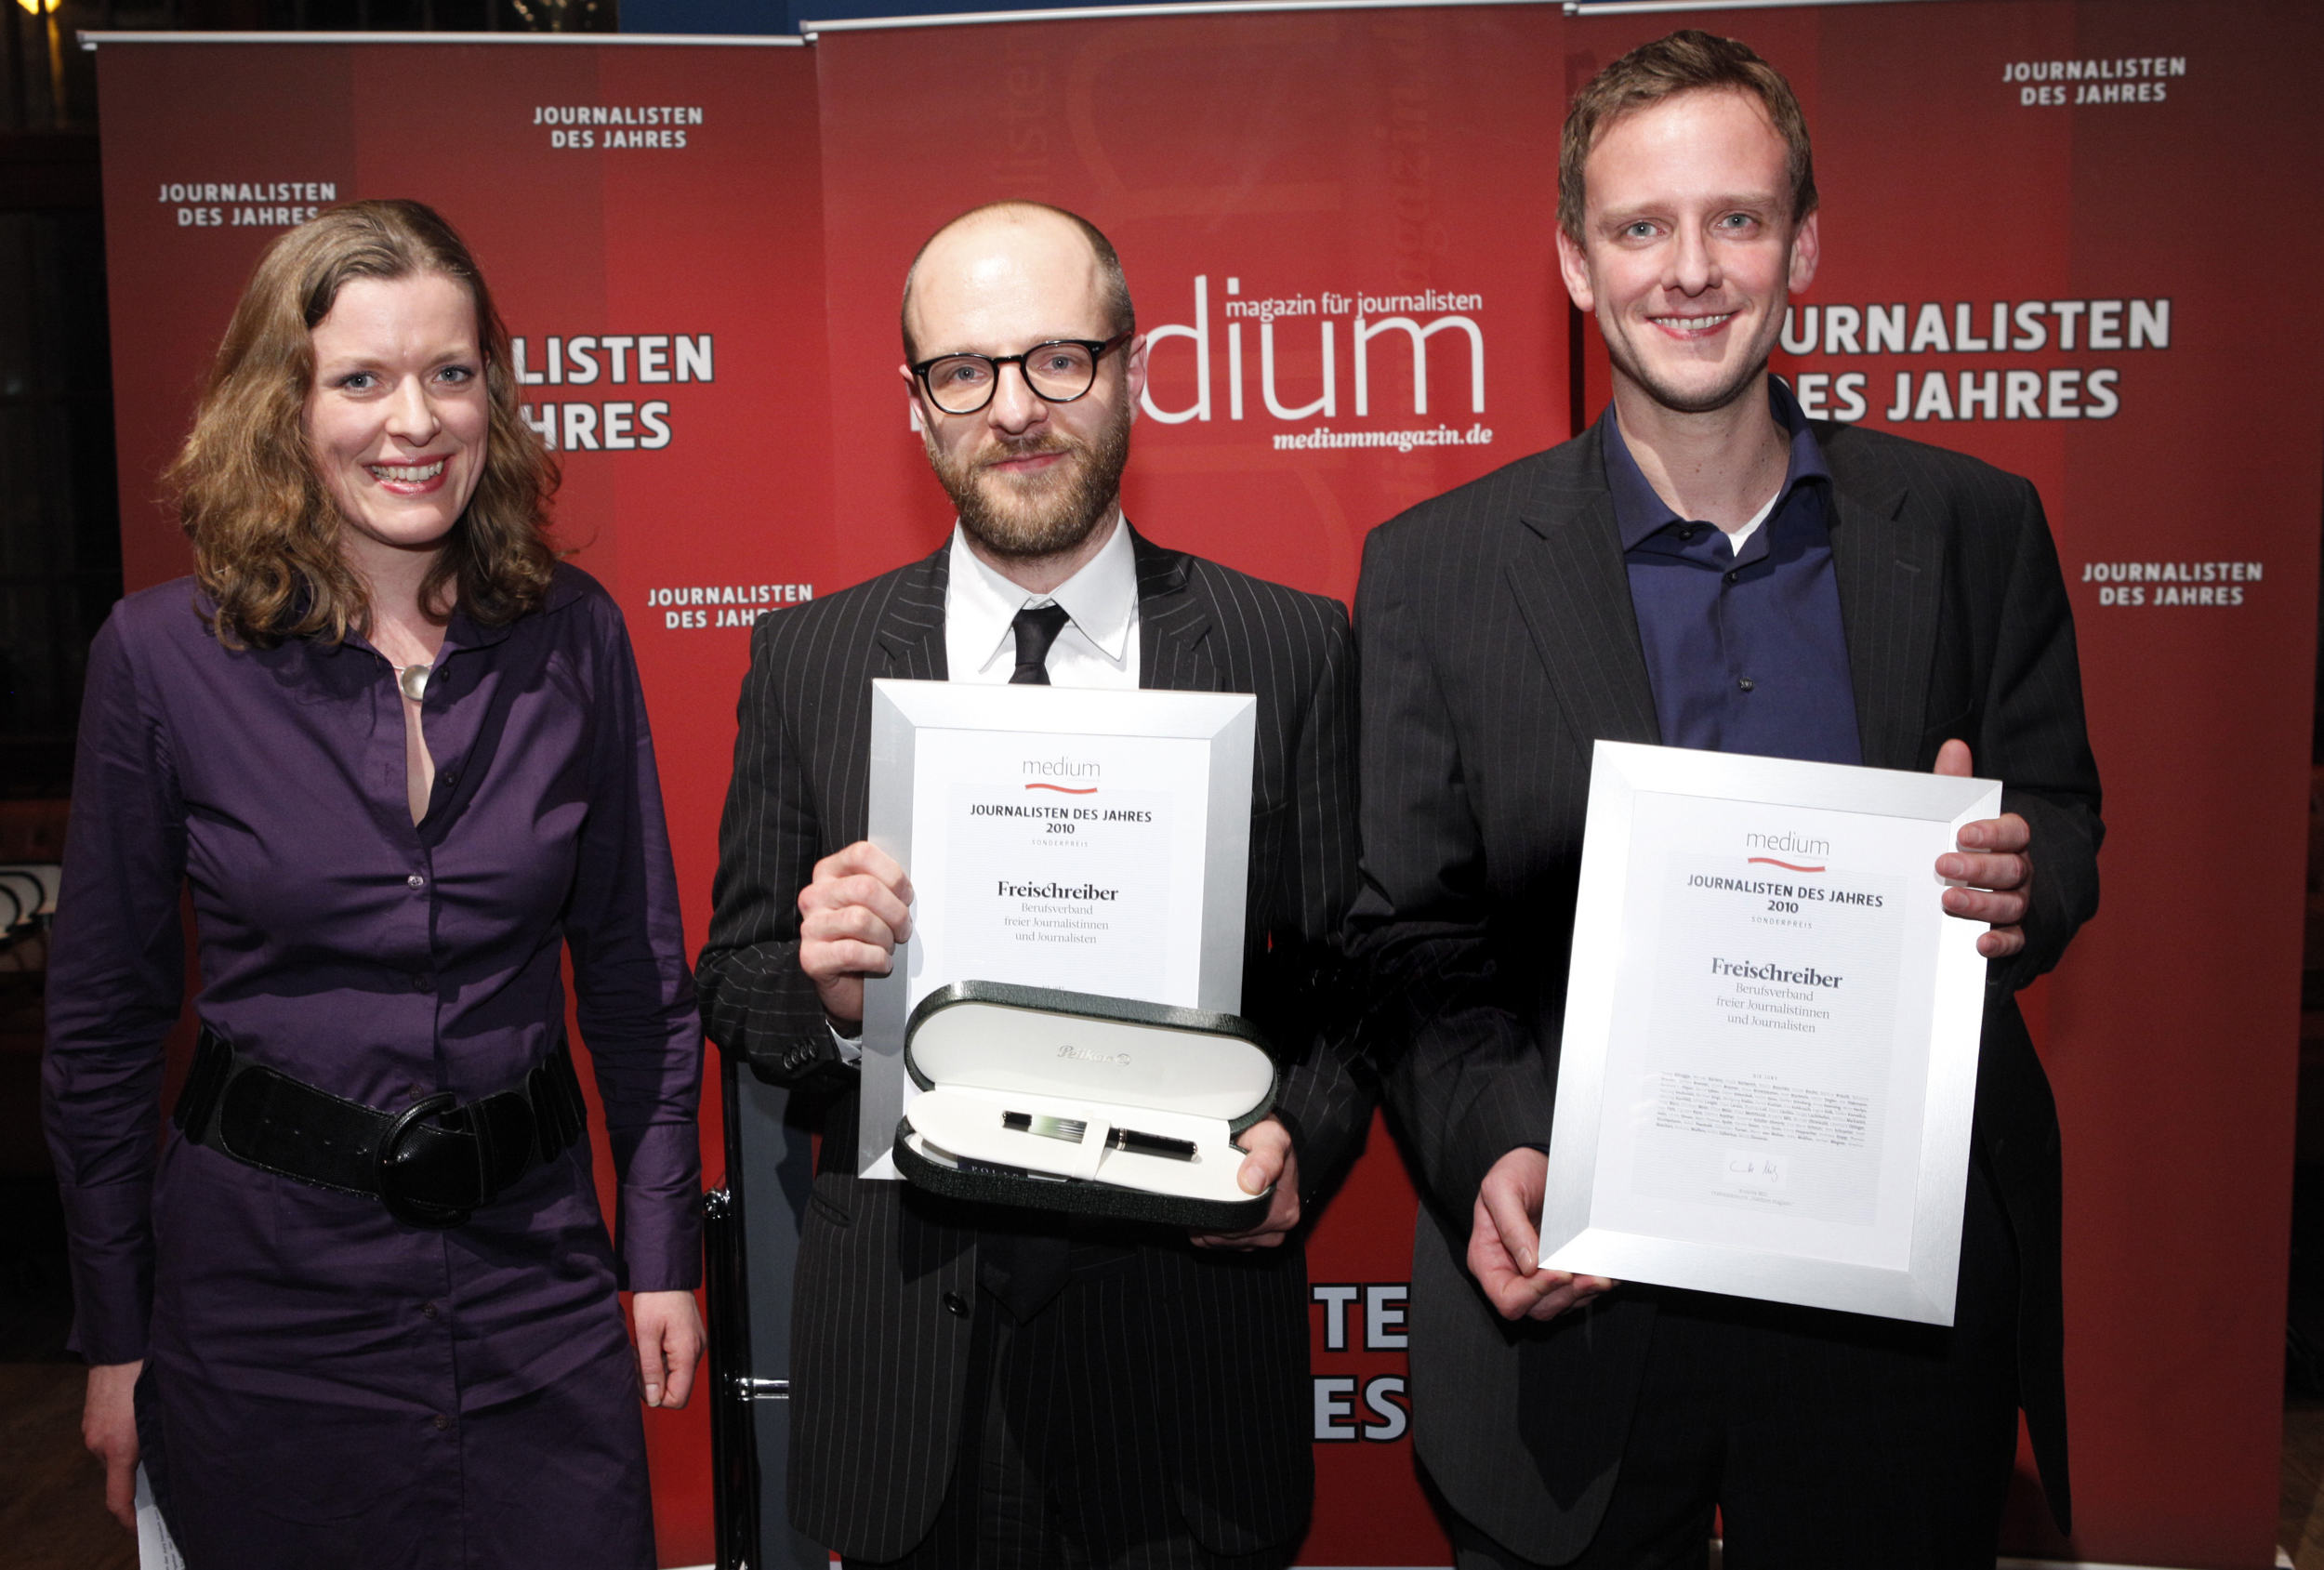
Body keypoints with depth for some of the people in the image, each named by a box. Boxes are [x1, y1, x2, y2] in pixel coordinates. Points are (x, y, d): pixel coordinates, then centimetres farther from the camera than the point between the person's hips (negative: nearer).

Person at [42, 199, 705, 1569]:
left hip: (534, 1268, 2)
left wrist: (664, 1252, 3)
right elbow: (104, 1022, 0)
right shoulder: (164, 655, -8)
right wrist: (115, 1339, 3)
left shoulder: (573, 635, -3)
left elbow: (638, 976, 3)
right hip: (266, 1280, -1)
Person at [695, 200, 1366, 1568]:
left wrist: (1302, 1141, -18)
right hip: (907, 1367, 2)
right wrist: (830, 991, -16)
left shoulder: (1293, 651, -2)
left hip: (1187, 1359, -1)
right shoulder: (807, 661, 1)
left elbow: (1356, 978, 0)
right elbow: (736, 985, 5)